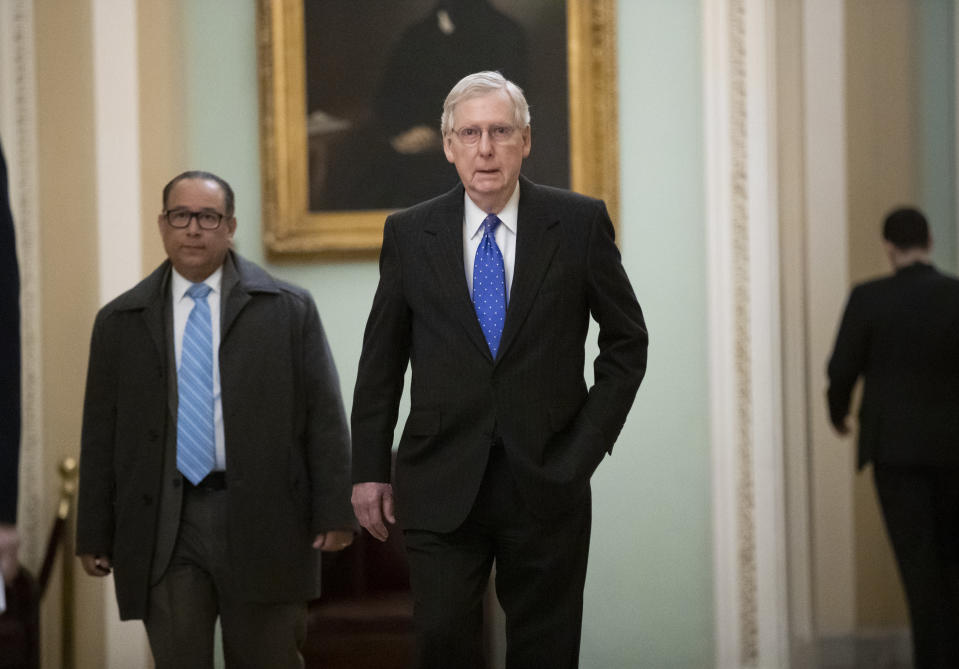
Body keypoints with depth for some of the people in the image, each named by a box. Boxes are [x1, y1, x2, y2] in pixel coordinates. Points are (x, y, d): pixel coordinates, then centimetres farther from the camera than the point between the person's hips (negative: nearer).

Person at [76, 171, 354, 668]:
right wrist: (95, 535, 6)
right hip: (162, 525, 1)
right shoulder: (119, 322, 10)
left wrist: (334, 513, -5)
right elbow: (100, 435, 10)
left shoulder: (288, 309, 5)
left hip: (261, 522, -1)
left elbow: (324, 417, 2)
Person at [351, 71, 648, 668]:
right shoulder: (409, 234, 3)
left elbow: (627, 340, 7)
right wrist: (369, 470, 5)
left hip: (547, 481, 0)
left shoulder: (580, 223, 0)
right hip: (442, 485, 0)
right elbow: (381, 361, 8)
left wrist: (587, 446, 0)